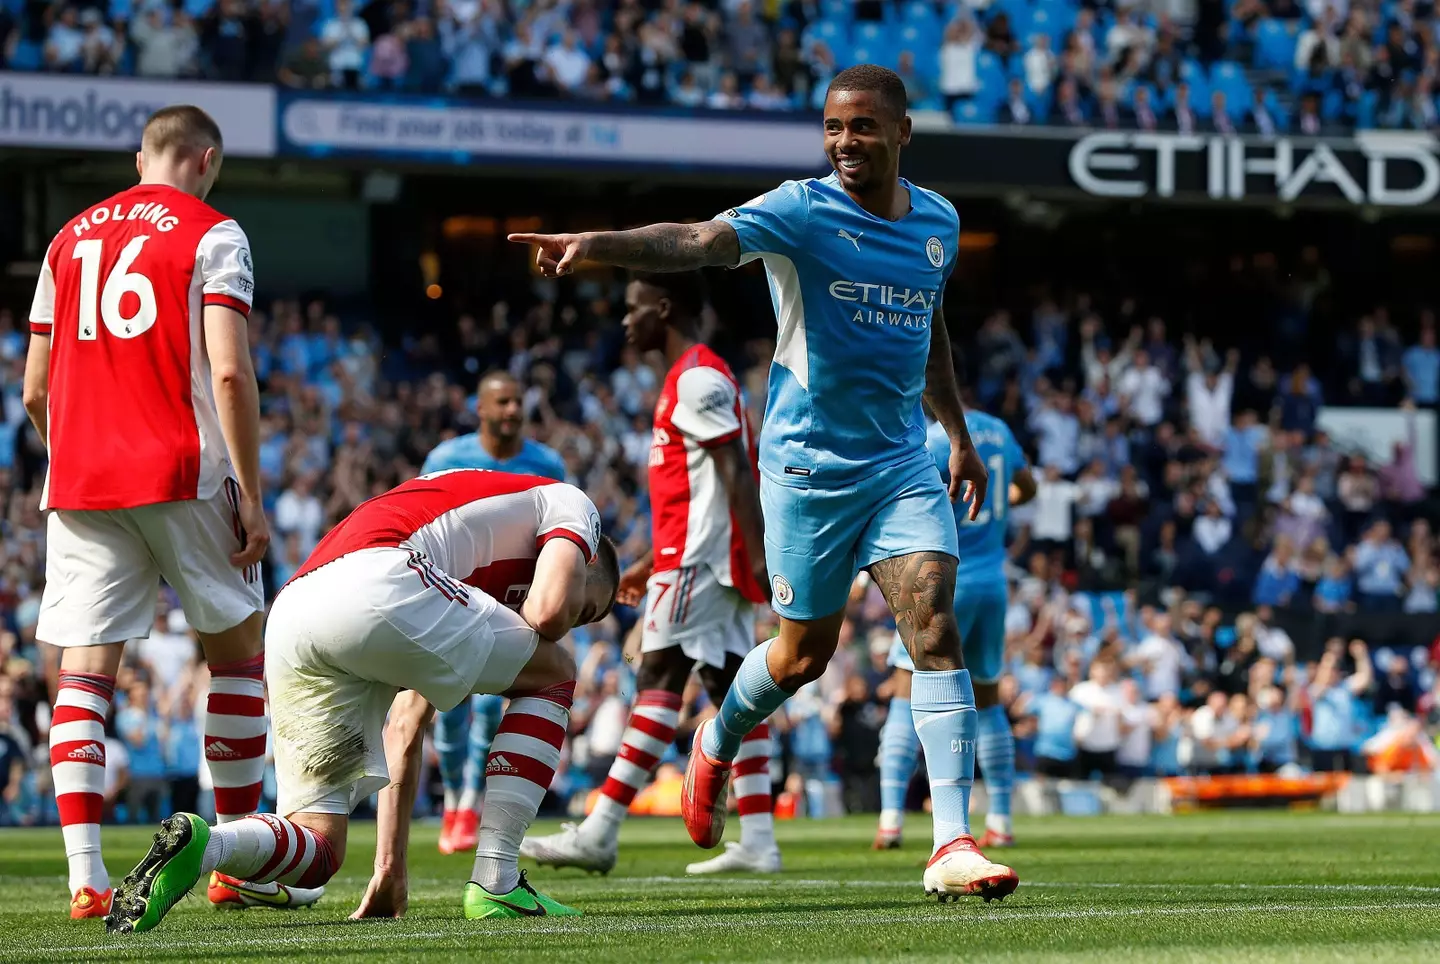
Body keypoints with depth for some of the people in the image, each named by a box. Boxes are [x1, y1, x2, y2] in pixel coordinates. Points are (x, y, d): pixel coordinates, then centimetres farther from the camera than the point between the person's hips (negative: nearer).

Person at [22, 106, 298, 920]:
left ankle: (86, 874, -12)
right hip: (181, 474, -4)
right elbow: (229, 373, -10)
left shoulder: (71, 238, 16)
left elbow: (35, 390, 16)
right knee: (238, 650, 11)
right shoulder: (211, 235, 1)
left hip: (79, 480, 4)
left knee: (86, 670, 0)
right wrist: (251, 496, -8)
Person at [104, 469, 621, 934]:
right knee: (553, 676, 17)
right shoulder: (570, 503, 25)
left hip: (290, 614, 7)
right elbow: (549, 607, 2)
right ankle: (495, 883, 8)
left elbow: (402, 734, 41)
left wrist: (389, 868, 40)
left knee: (318, 850, 12)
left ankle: (200, 844, -19)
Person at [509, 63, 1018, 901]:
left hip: (901, 463, 4)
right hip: (807, 463, -3)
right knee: (806, 652, 7)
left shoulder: (938, 221, 5)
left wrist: (959, 433, 28)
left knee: (935, 626, -13)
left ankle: (953, 846, -14)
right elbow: (696, 243, -30)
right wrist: (596, 244, -48)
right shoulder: (802, 212, -13)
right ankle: (720, 742, 42)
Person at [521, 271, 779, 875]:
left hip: (697, 556, -10)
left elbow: (736, 470, -19)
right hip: (703, 556, 10)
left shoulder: (696, 378, -11)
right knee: (731, 687, 5)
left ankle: (600, 833, -13)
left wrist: (760, 553, -25)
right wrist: (653, 562, 27)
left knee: (658, 681, -11)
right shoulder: (698, 377, 22)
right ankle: (757, 842, 2)